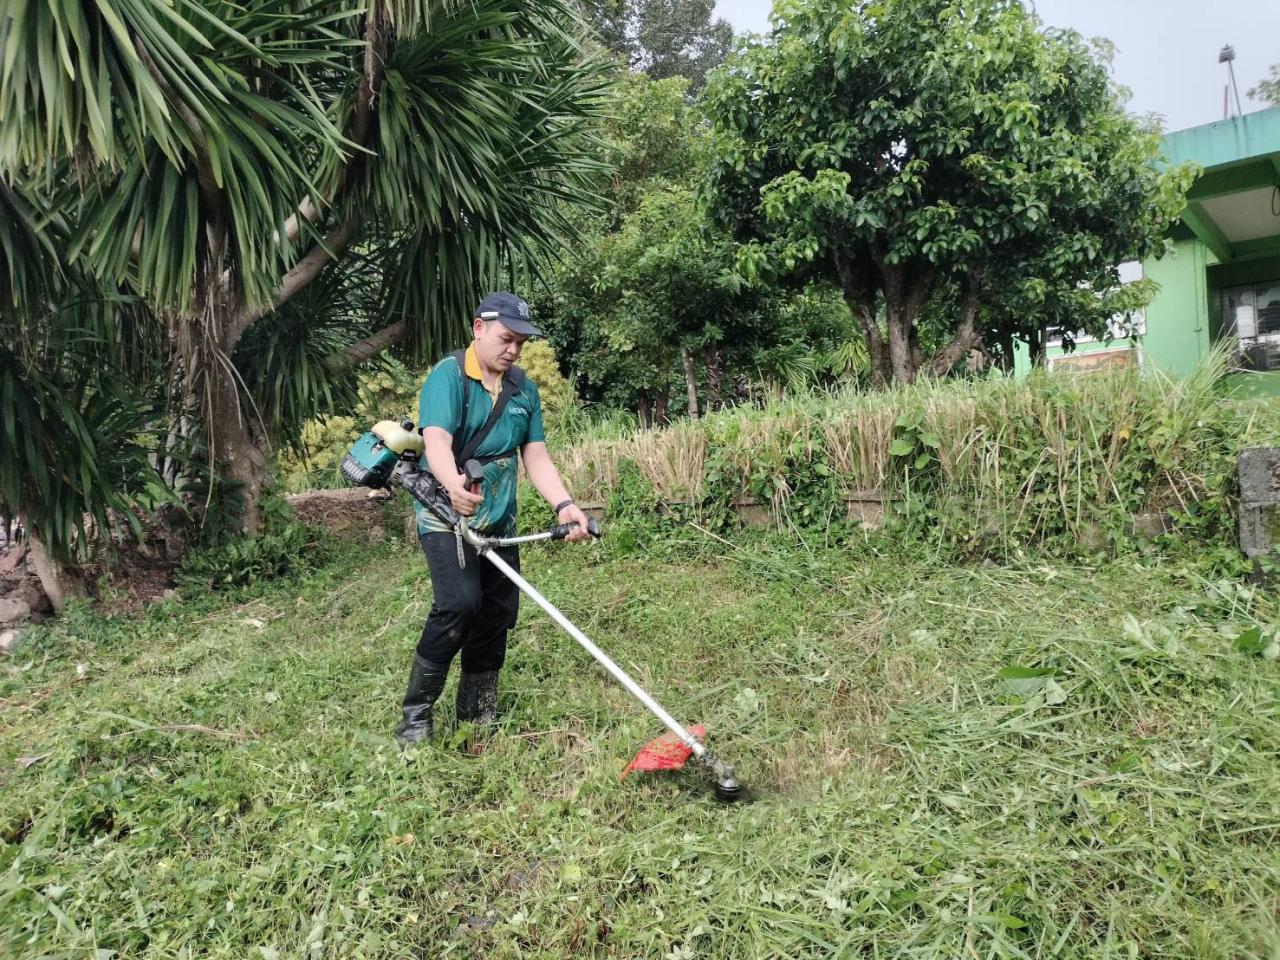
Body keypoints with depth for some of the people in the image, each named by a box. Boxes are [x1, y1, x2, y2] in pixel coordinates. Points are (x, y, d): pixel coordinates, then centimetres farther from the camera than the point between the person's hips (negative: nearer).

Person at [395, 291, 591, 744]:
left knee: (498, 613, 8)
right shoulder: (448, 376, -11)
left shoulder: (524, 388, 8)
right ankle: (415, 714, -4)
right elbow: (437, 442, -26)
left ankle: (477, 715, 25)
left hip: (499, 521, 7)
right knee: (459, 604, -21)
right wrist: (454, 486, -47)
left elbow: (536, 456, 3)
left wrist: (564, 504, -13)